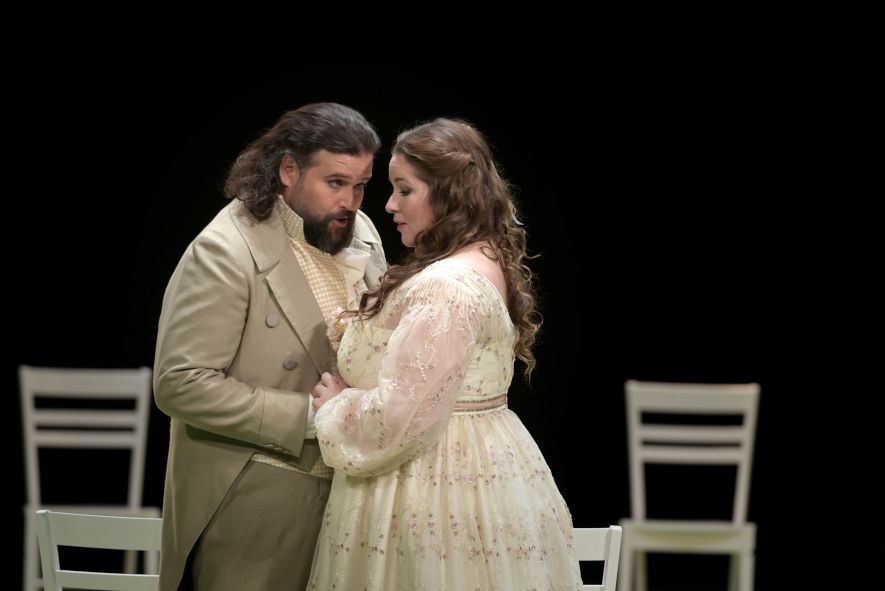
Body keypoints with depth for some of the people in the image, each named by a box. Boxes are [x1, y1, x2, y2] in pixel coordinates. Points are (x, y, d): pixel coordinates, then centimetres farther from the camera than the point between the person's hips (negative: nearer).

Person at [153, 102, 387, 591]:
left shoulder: (360, 232, 6)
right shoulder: (224, 252, -17)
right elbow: (180, 385, -21)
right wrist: (309, 418, -21)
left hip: (343, 488, 7)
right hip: (251, 500, -6)